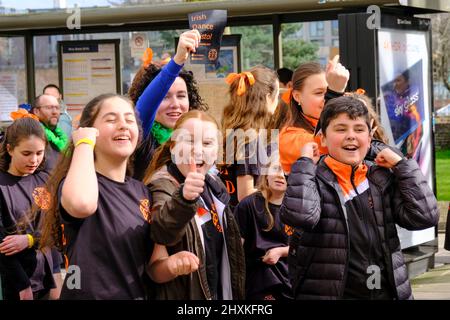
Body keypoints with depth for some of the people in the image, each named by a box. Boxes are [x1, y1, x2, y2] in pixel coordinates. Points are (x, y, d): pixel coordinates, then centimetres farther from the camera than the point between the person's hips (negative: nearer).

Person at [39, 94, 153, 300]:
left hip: (138, 294, 6)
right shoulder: (74, 183, -15)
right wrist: (84, 143, -26)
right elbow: (82, 204, -40)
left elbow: (151, 262, 12)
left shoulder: (141, 190, 5)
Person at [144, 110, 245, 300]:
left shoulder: (214, 185, 5)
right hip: (182, 294, -7)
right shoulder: (162, 187, -18)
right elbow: (162, 232, -40)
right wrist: (183, 198, -56)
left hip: (220, 292, 7)